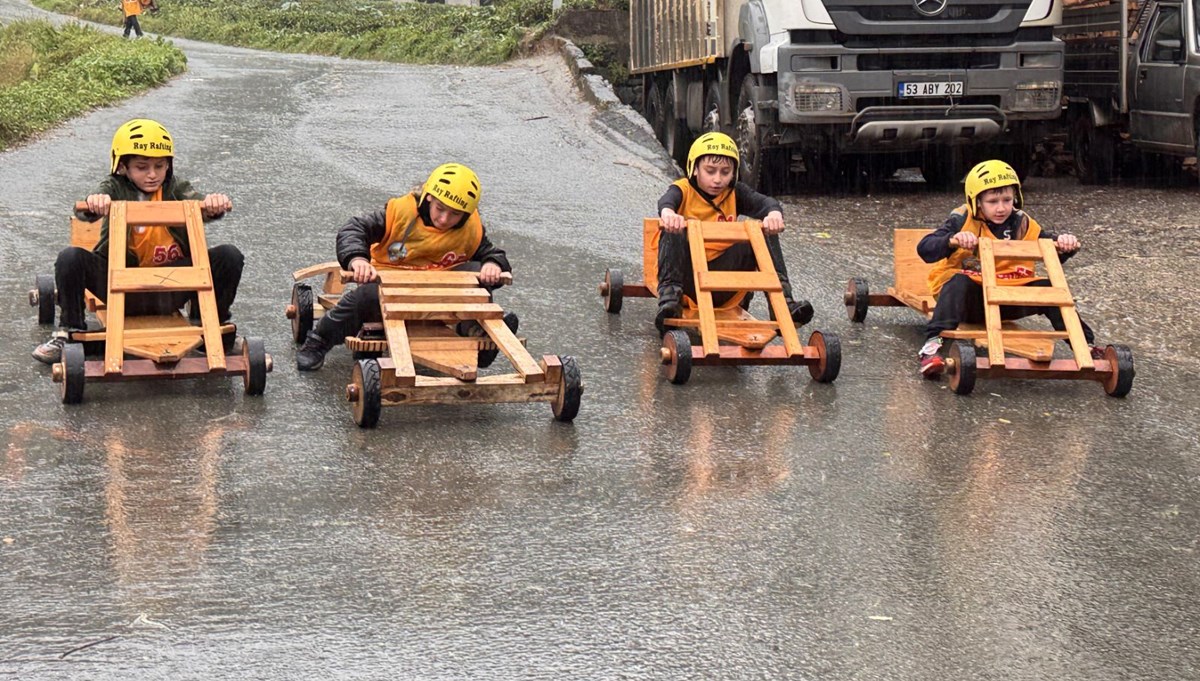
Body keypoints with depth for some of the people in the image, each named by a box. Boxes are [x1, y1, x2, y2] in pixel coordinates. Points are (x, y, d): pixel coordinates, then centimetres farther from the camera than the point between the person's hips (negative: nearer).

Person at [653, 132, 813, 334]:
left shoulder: (735, 194, 8)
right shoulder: (683, 190, -2)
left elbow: (764, 202, -12)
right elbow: (666, 201, -28)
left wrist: (774, 213, -38)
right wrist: (668, 213, -55)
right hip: (687, 277, -3)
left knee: (764, 233, -12)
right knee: (673, 232, -28)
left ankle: (781, 299, -21)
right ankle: (669, 294, -36)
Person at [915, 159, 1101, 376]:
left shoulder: (1022, 224, 4)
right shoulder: (963, 221, -7)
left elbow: (1055, 253, 8)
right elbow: (924, 248, -18)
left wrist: (1066, 244, -17)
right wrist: (952, 241, -39)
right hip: (971, 299, -3)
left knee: (1050, 288, -16)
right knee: (959, 282, -35)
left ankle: (1084, 343, -8)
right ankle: (933, 344, -47)